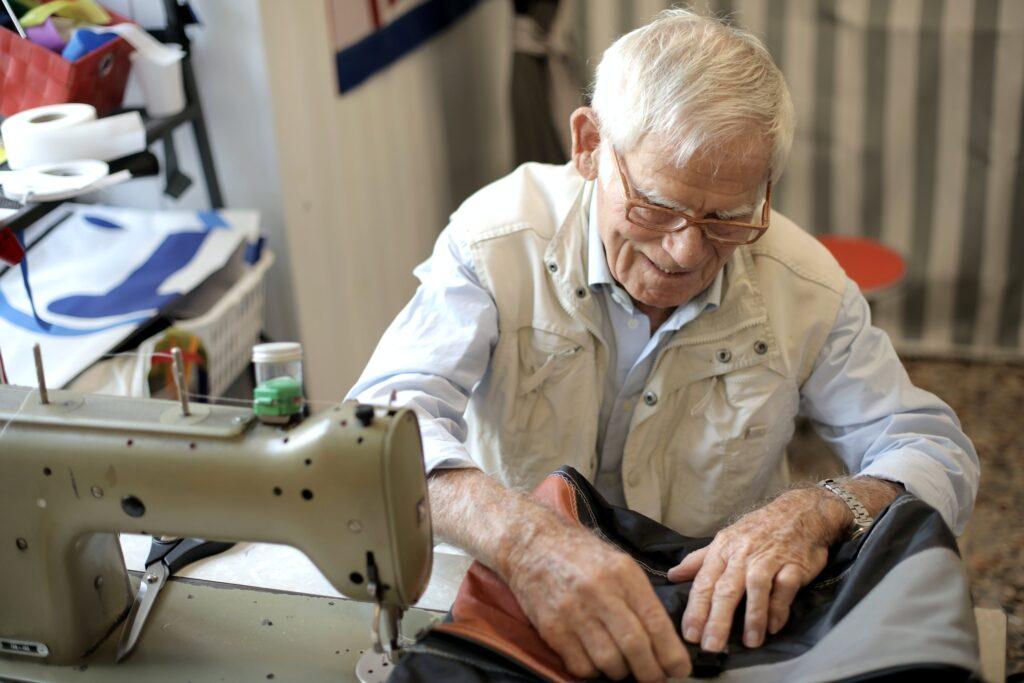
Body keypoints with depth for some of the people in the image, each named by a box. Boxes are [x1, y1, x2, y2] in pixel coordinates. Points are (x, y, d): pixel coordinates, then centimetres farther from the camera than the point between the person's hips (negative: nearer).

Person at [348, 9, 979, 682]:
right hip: (516, 602, -1)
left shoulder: (803, 285, -9)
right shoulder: (498, 239, -15)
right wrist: (526, 539, -44)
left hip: (723, 619, 1)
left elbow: (940, 455, -2)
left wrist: (817, 513, -23)